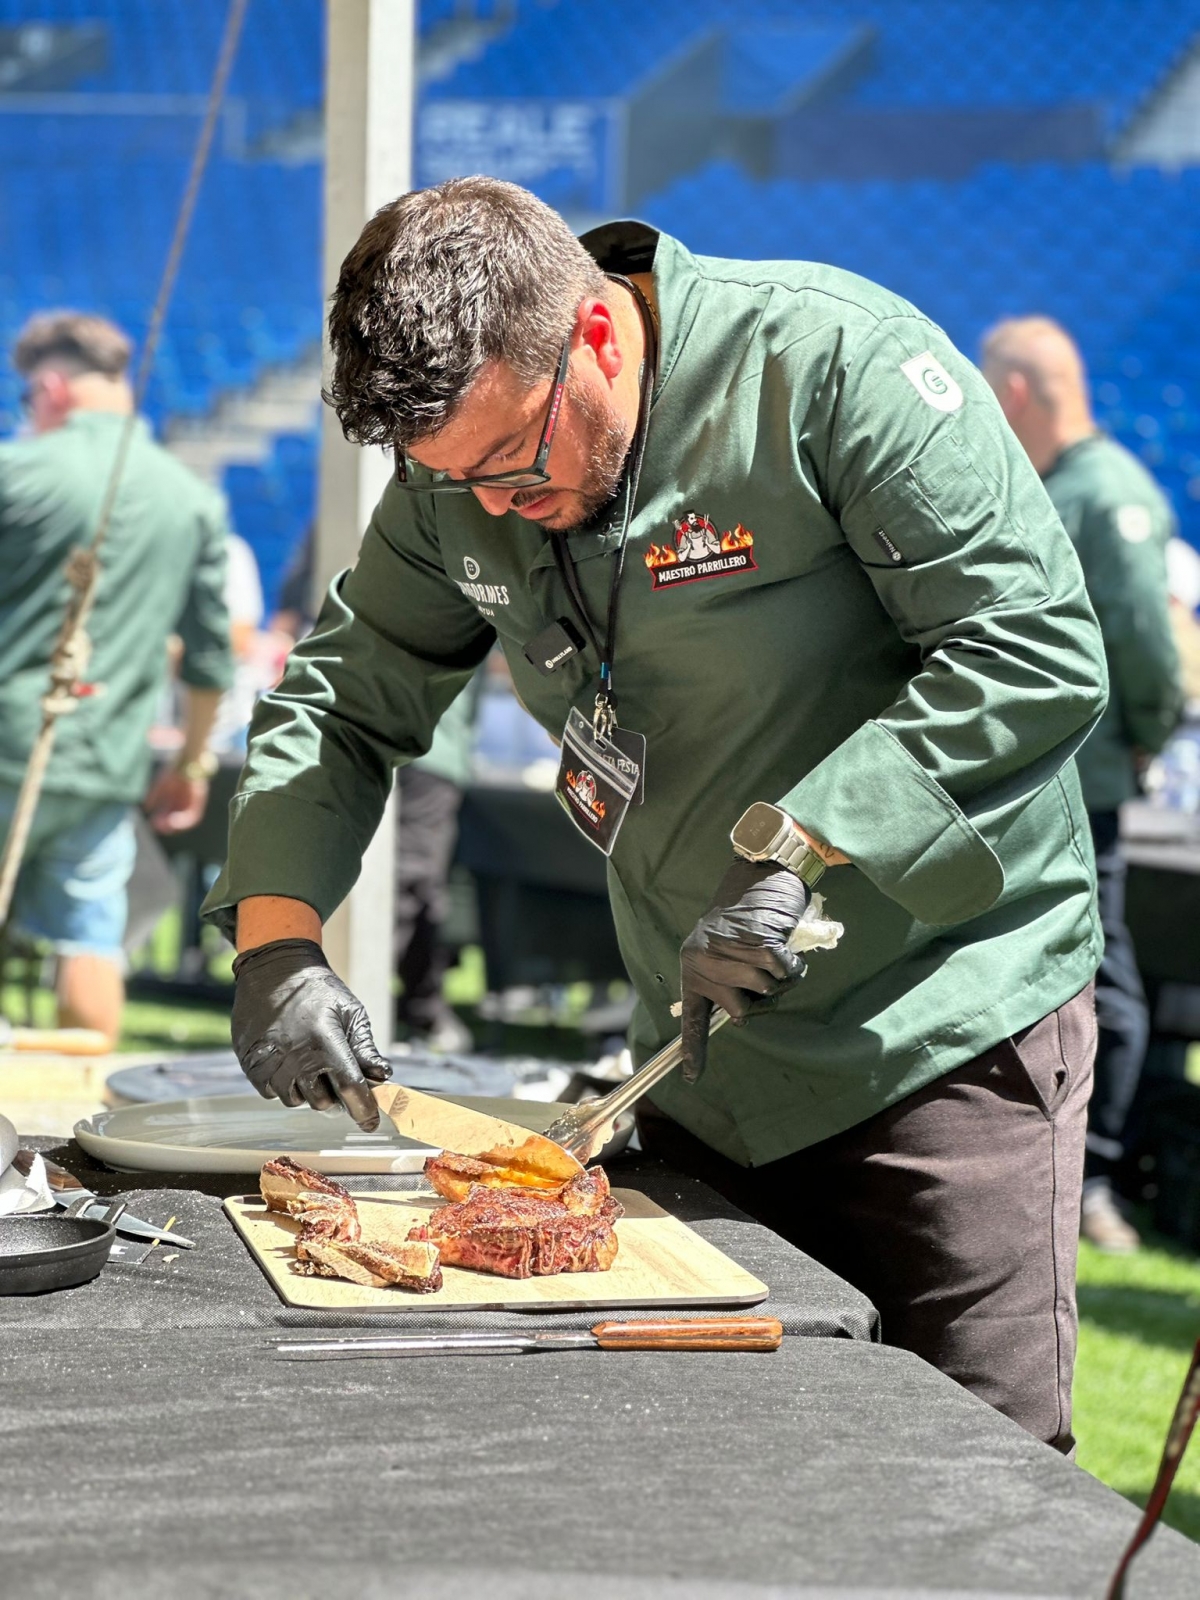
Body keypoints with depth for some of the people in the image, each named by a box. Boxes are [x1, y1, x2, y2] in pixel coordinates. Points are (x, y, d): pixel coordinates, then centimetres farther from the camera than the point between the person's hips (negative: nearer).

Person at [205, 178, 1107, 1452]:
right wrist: (275, 941, -7)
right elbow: (339, 707, 10)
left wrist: (793, 844, -26)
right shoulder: (459, 472, 1)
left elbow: (1040, 654, -20)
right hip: (702, 1065, 6)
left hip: (945, 1028, -6)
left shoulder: (830, 359, -18)